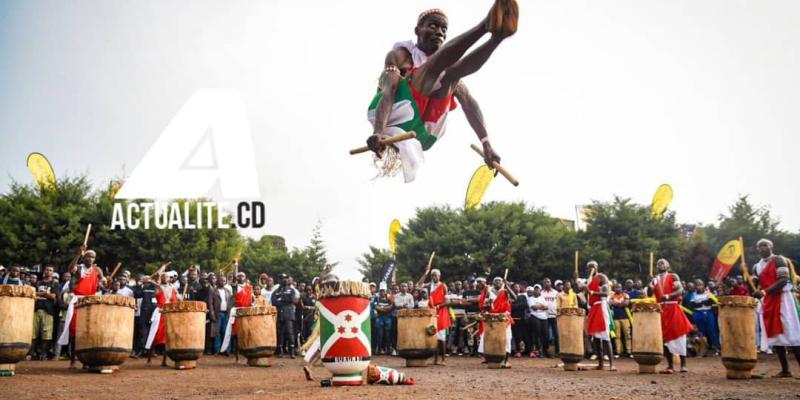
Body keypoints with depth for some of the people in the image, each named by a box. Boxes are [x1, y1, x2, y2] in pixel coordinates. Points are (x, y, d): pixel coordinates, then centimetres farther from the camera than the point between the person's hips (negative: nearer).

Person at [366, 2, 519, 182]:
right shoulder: (400, 55, 7)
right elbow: (388, 92, -11)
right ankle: (487, 25, -45)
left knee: (453, 72, -16)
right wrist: (378, 133, -31)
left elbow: (468, 102, 8)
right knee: (439, 62, -21)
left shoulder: (445, 66, 20)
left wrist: (486, 144, -8)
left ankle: (497, 36, -43)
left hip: (422, 134, 4)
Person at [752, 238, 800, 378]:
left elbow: (784, 280, -17)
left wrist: (764, 292, -24)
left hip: (782, 298, -7)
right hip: (767, 301, 7)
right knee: (774, 334, 4)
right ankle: (785, 370, 8)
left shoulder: (778, 260, -5)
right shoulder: (756, 267, 15)